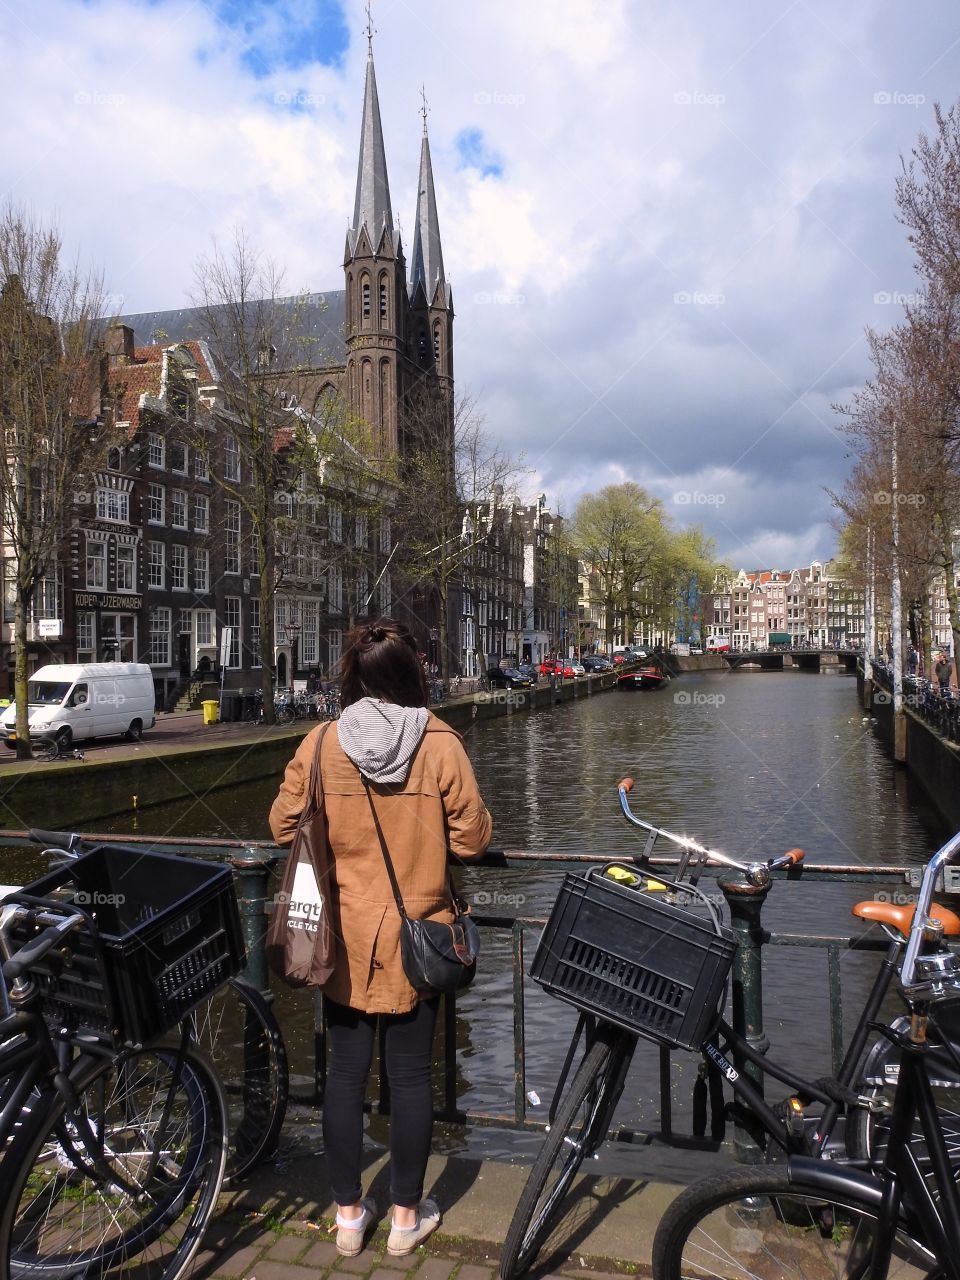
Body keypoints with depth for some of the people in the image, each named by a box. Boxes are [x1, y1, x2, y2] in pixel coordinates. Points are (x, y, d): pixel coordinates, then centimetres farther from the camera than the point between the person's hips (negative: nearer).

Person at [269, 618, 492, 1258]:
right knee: (411, 1075, 13)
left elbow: (284, 826, 0)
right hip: (416, 936, -1)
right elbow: (472, 838, -8)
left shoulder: (319, 745, -9)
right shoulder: (441, 745, -13)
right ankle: (407, 1216, 29)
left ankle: (349, 1213, 31)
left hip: (343, 936, 2)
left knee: (346, 1072, 15)